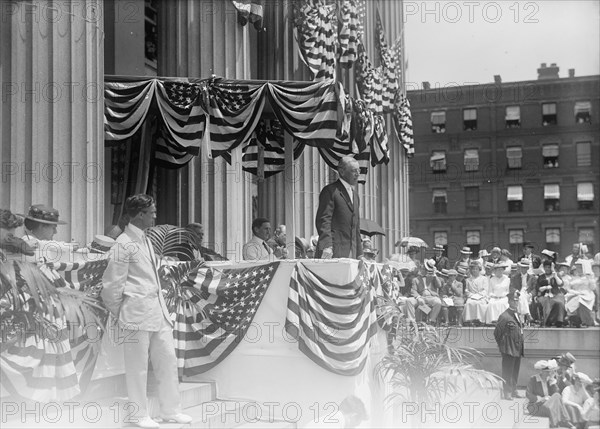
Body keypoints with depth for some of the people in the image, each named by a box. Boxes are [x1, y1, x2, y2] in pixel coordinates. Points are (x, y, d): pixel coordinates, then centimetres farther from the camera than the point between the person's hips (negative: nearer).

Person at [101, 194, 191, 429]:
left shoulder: (146, 240, 14)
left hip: (158, 310, 8)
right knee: (138, 366, 3)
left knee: (168, 359, 11)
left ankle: (170, 410, 22)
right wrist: (119, 314, -2)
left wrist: (160, 306, 17)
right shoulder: (124, 244, -12)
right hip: (138, 312, -8)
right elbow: (113, 284, -10)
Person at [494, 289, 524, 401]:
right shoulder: (504, 316, -14)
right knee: (507, 372, -3)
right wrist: (502, 346, -8)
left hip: (518, 349, 8)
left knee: (515, 372, 14)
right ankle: (507, 393, 3)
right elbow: (497, 333, -13)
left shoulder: (517, 315, 14)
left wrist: (521, 347, 17)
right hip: (509, 350, -8)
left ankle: (513, 391, 23)